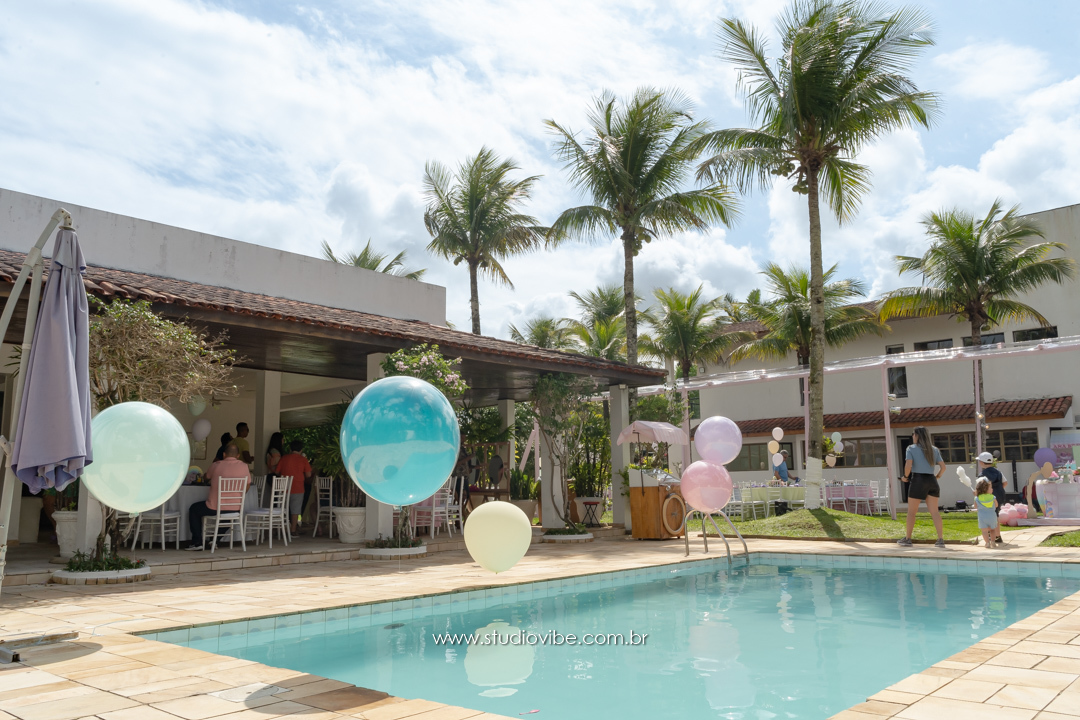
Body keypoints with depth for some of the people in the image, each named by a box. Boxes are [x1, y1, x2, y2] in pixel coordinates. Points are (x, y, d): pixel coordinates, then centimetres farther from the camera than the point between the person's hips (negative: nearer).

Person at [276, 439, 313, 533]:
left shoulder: (284, 458, 2)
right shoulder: (303, 459, -2)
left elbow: (277, 472, 7)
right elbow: (308, 475, -4)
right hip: (297, 489, -2)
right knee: (295, 510, 4)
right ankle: (293, 530, 4)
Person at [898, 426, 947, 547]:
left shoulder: (912, 448, -2)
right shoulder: (934, 450, 12)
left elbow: (908, 465, -15)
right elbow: (943, 467, 8)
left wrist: (905, 476, 0)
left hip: (918, 480, -5)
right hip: (932, 481, 5)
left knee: (911, 511, 5)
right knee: (934, 511, 4)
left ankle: (907, 538, 11)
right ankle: (941, 539, -2)